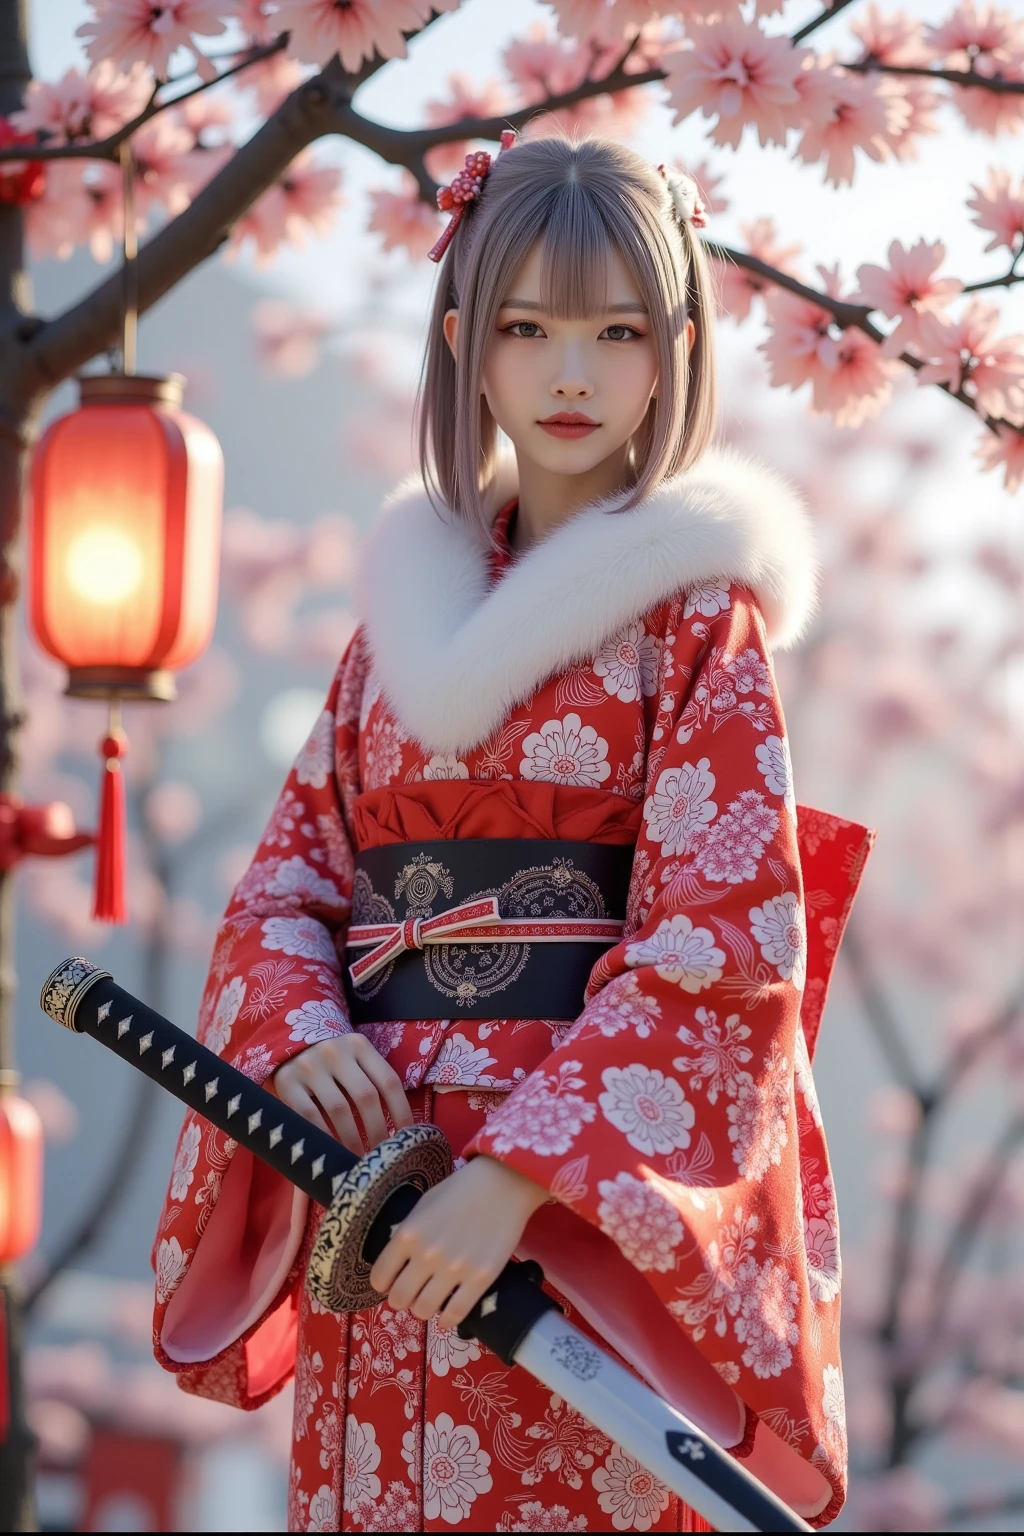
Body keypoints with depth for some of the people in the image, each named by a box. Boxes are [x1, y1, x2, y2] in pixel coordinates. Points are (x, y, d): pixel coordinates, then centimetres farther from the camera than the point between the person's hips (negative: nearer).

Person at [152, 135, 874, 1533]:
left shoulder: (698, 602, -2)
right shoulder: (411, 591, 13)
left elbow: (726, 942, -12)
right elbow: (294, 869, 12)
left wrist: (521, 1174, -21)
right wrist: (300, 1039, -10)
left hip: (604, 1204, -4)